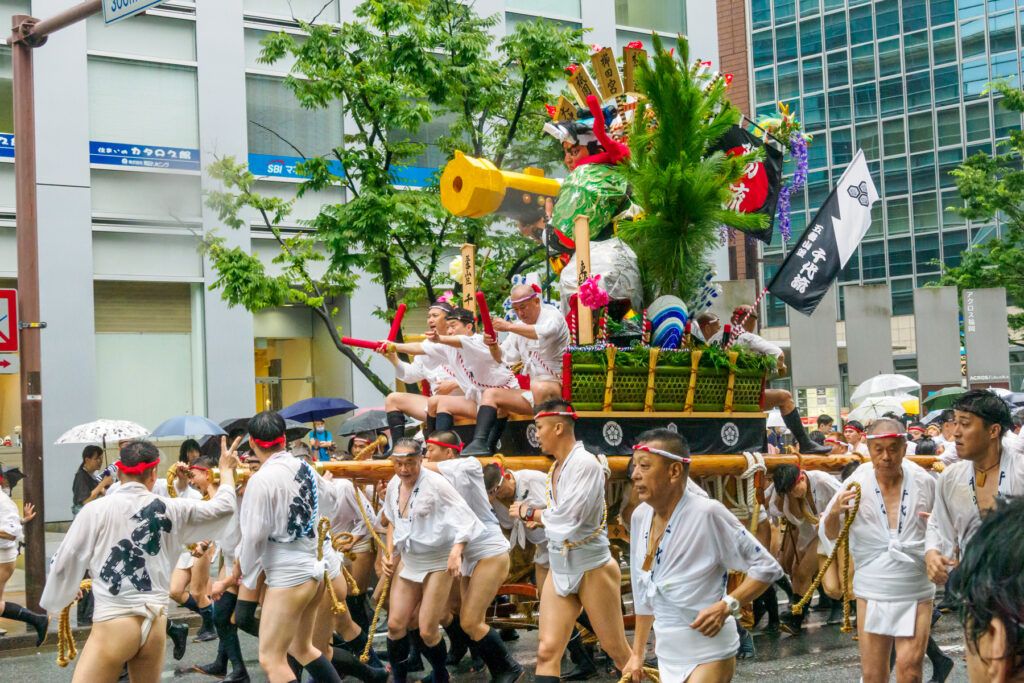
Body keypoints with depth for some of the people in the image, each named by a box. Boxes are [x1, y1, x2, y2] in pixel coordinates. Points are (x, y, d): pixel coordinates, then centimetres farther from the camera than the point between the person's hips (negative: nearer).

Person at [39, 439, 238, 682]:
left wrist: (54, 601, 23)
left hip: (114, 624, -4)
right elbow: (222, 507, 17)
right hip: (156, 625, 4)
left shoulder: (96, 510, -3)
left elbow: (66, 562, 3)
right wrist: (226, 470, 35)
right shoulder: (170, 509, 5)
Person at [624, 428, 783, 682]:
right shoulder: (640, 516, 3)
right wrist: (638, 654, 16)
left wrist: (726, 606, -24)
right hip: (666, 657, 7)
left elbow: (767, 568, -13)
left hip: (707, 658, -6)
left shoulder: (707, 514, -18)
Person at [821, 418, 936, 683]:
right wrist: (834, 513, -18)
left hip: (916, 591, -1)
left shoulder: (924, 483, -2)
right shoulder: (856, 486, -3)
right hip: (872, 591, 1)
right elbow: (828, 536, 3)